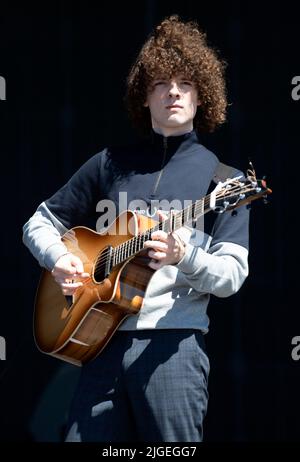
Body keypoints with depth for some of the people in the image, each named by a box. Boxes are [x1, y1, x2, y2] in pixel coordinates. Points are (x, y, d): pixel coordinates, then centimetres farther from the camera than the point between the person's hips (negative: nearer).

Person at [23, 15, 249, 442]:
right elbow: (41, 223, 19)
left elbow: (231, 275, -2)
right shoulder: (111, 164, 13)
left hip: (173, 342, -3)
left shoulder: (220, 178, 6)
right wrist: (58, 258, -2)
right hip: (102, 340, 3)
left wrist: (184, 255, -22)